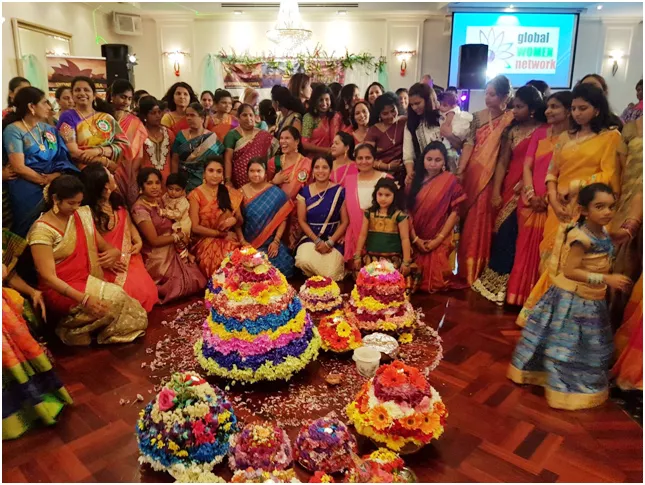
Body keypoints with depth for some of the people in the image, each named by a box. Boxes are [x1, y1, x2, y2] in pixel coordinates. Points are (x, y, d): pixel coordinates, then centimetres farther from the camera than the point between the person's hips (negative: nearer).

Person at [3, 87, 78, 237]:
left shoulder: (49, 129, 18)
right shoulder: (13, 130, 0)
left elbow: (63, 158, 8)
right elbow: (19, 168, -9)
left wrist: (56, 176, -12)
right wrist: (46, 181, -12)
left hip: (54, 181, 5)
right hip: (28, 185, -5)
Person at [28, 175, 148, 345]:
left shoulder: (82, 215, 3)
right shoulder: (42, 230, -16)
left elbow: (101, 245, 13)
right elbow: (48, 277, -20)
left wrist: (114, 252, -13)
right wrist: (83, 298, -31)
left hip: (89, 280, 7)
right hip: (60, 290, -7)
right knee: (113, 297, -26)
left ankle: (74, 328, 2)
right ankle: (71, 329, -2)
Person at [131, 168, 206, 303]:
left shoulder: (160, 201, 4)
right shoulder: (140, 208, -21)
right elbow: (154, 240, -21)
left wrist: (179, 240, -9)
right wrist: (178, 236, -10)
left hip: (172, 251, 8)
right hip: (157, 259, -8)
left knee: (197, 280, 0)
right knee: (189, 283, -7)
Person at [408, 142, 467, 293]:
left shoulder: (450, 181, -4)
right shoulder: (416, 179, 3)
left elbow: (454, 213, -7)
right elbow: (408, 210, -2)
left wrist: (439, 239, -12)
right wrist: (415, 238, -10)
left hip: (439, 242, -2)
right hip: (417, 241, 2)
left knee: (435, 281, -2)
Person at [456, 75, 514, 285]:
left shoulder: (511, 120, -2)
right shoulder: (478, 116, 8)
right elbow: (469, 144, 0)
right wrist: (459, 171, -11)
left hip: (492, 178, -3)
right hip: (471, 174, 3)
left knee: (481, 225, 1)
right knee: (467, 223, 8)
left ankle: (477, 272, 13)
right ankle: (464, 269, 22)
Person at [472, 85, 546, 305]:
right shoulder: (512, 130, 12)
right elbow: (502, 162, 8)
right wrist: (496, 192, 1)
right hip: (509, 188, 5)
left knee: (509, 234, -7)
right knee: (502, 233, 4)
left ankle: (501, 283, 6)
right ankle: (496, 281, 14)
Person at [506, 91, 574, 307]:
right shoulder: (539, 132, 10)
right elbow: (527, 166, 4)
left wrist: (547, 198, -16)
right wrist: (530, 194, -9)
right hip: (530, 202, 4)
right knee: (525, 249, 10)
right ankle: (520, 295, 22)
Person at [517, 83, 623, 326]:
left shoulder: (611, 136, 3)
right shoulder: (565, 137, 16)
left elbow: (608, 176, -5)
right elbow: (552, 172, 10)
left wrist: (572, 186, -12)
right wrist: (553, 199, -7)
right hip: (560, 208, 4)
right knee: (552, 261, 3)